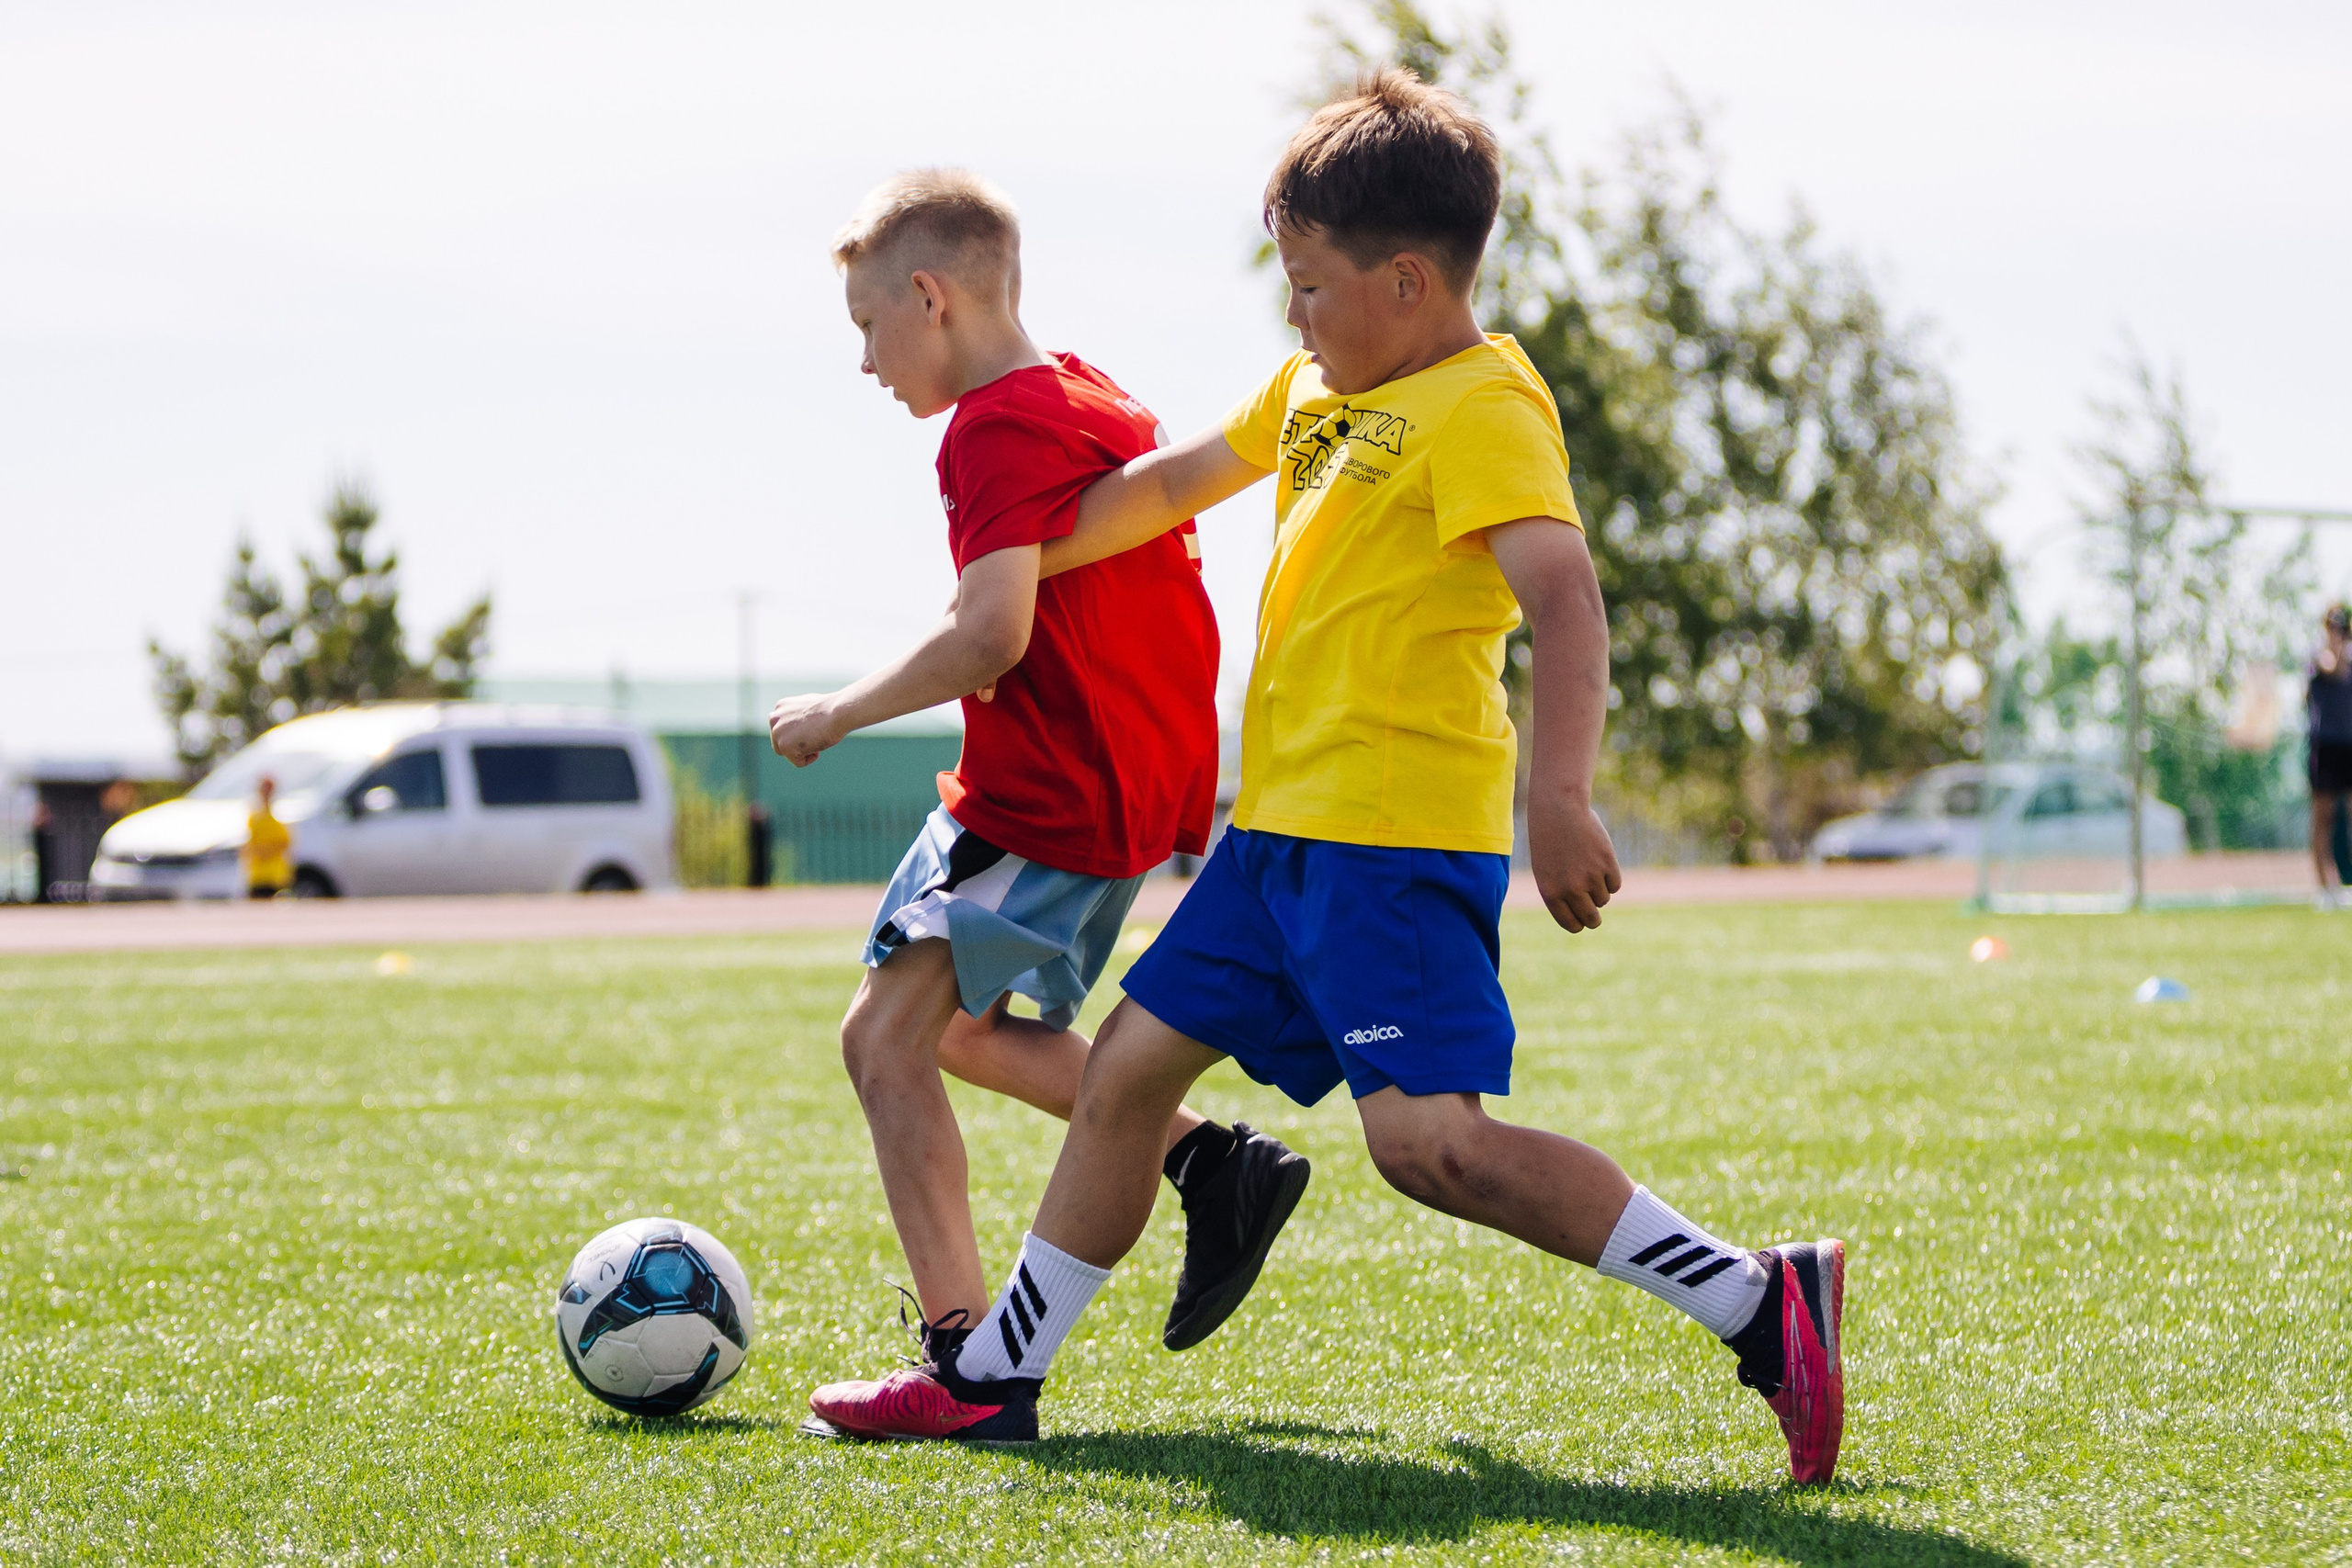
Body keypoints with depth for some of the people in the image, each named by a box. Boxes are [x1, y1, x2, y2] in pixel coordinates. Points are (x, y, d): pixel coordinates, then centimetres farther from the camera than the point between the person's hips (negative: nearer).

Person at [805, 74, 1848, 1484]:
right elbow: (1176, 482, 33)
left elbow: (1562, 595, -27)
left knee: (1428, 1139, -21)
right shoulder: (1319, 387, 16)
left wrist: (1560, 797, -39)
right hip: (1285, 827, 10)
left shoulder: (1484, 407, -13)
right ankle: (998, 1375, 27)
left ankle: (1758, 1304, -18)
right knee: (1127, 1068, 14)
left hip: (1399, 835, -10)